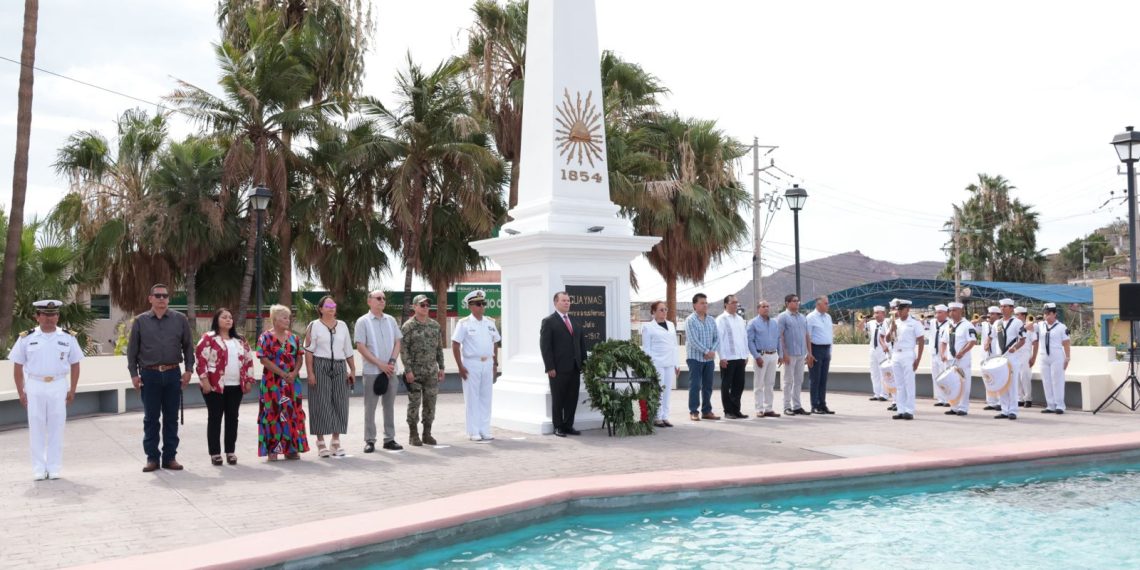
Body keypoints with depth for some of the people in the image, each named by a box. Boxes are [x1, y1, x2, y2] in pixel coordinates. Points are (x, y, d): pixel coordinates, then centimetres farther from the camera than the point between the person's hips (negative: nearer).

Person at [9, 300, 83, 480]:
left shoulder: (68, 337, 5)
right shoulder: (26, 338, 3)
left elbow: (75, 365, 9)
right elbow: (18, 366, 6)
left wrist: (72, 390, 4)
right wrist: (20, 392, 1)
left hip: (59, 386, 0)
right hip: (34, 386, 0)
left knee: (56, 427, 3)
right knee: (36, 427, 3)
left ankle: (54, 468, 11)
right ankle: (39, 469, 12)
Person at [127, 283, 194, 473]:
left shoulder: (180, 319, 5)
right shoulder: (140, 321, 4)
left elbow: (188, 346, 8)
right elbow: (132, 350, 6)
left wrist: (188, 370, 1)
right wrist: (134, 374, 0)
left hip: (173, 374, 1)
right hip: (149, 375, -1)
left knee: (171, 418, 6)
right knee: (151, 418, 4)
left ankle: (170, 457, 14)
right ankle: (152, 457, 12)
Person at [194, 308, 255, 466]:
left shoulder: (239, 340, 14)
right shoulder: (209, 338, -3)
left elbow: (248, 360, 15)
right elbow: (199, 359, -9)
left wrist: (248, 380, 8)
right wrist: (204, 380, -15)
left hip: (236, 386, 5)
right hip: (215, 386, -5)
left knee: (232, 417, 7)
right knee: (215, 418, 0)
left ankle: (230, 451, 14)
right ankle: (215, 453, 5)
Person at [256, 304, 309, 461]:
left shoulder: (293, 338, 12)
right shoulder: (266, 337, -3)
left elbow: (299, 358, 10)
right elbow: (264, 359, -10)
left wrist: (294, 373, -9)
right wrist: (282, 373, -15)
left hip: (292, 382, 5)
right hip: (272, 382, -5)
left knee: (292, 413, 5)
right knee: (273, 412, -3)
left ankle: (291, 448, 14)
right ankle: (272, 449, 4)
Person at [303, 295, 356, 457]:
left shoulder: (342, 326, 14)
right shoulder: (314, 326, 1)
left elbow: (348, 350, 15)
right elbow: (308, 351, -5)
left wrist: (353, 370, 9)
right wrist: (310, 372, -12)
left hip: (340, 367, 4)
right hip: (320, 366, -4)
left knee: (340, 403, 2)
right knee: (321, 403, -3)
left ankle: (336, 441, 11)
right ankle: (321, 443, 4)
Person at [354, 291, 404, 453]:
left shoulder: (391, 320, 11)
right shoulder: (363, 321, -3)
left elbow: (397, 342, 11)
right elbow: (360, 347, -8)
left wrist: (392, 362, -6)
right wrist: (380, 364, -13)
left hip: (390, 370, 4)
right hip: (372, 370, -4)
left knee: (389, 405, 8)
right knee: (370, 406, 0)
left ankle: (389, 439, 16)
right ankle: (370, 441, 7)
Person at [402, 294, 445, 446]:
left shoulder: (435, 325, 8)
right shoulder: (408, 326, -7)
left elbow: (439, 348, 13)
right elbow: (403, 349, -10)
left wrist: (441, 367, 8)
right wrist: (408, 370, -15)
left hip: (432, 372, 5)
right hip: (415, 372, -4)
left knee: (430, 403, 6)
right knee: (414, 403, 1)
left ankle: (427, 433, 15)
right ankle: (413, 434, 10)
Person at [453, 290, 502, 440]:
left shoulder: (490, 322, 10)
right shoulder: (464, 323, -6)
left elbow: (495, 343, 16)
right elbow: (455, 345, -8)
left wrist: (495, 363, 11)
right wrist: (460, 367, -12)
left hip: (487, 364, 5)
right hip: (471, 364, -5)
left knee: (486, 397, 8)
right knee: (472, 398, 0)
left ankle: (485, 430, 16)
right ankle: (473, 432, 7)